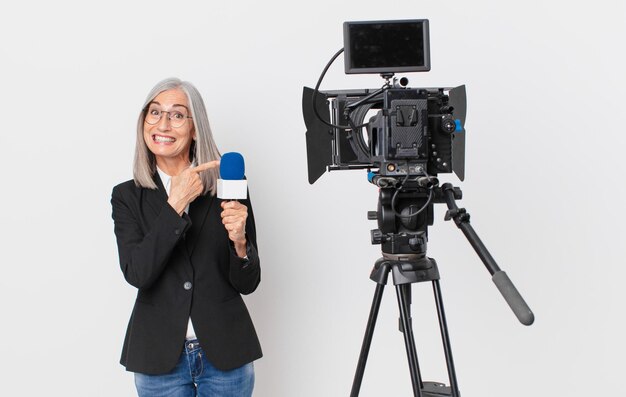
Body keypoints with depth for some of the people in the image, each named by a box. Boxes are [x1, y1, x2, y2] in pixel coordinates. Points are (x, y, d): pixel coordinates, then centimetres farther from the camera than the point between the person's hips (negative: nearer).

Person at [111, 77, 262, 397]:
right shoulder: (127, 196, -1)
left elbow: (247, 283, -1)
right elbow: (136, 273, -16)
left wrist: (239, 242, -20)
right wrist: (175, 205, -20)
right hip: (159, 358, 0)